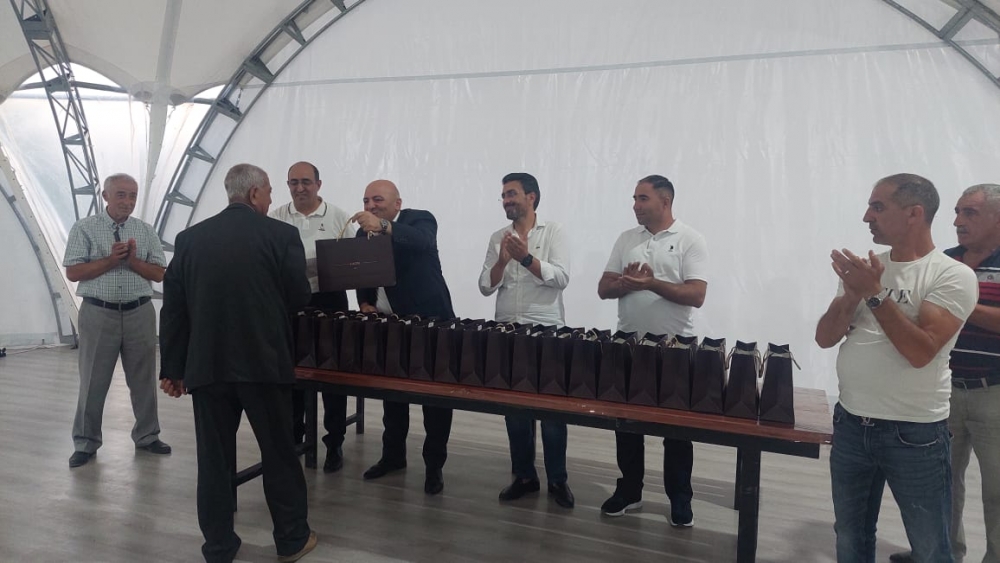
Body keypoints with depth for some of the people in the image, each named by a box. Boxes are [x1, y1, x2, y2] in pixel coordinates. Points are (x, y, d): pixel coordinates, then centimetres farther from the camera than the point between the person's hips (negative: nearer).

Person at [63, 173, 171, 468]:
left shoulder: (146, 231, 5)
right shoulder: (85, 228, 0)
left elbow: (158, 273, 2)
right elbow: (73, 272, -6)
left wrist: (132, 260, -14)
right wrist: (111, 259, -16)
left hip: (140, 313, 2)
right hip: (98, 313, -2)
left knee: (143, 379, 10)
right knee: (93, 381, 7)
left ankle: (146, 436, 24)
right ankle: (85, 443, 21)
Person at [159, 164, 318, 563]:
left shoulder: (190, 238, 3)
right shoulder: (282, 235, -7)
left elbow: (172, 308, 4)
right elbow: (299, 298, -2)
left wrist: (172, 368, 11)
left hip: (206, 365, 3)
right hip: (264, 362, -2)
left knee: (214, 460, 12)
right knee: (279, 454, 12)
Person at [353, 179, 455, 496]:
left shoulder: (420, 219, -11)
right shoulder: (364, 233, 8)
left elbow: (422, 241, -35)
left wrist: (384, 226, -48)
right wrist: (365, 303, -3)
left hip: (429, 321, -6)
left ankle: (434, 465, 12)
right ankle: (393, 455, 31)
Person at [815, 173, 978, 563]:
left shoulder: (952, 276, -10)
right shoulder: (864, 269, 6)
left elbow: (920, 352, -22)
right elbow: (824, 338, 2)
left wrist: (874, 295, -22)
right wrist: (853, 294, -13)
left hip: (915, 435, -5)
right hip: (850, 425, 5)